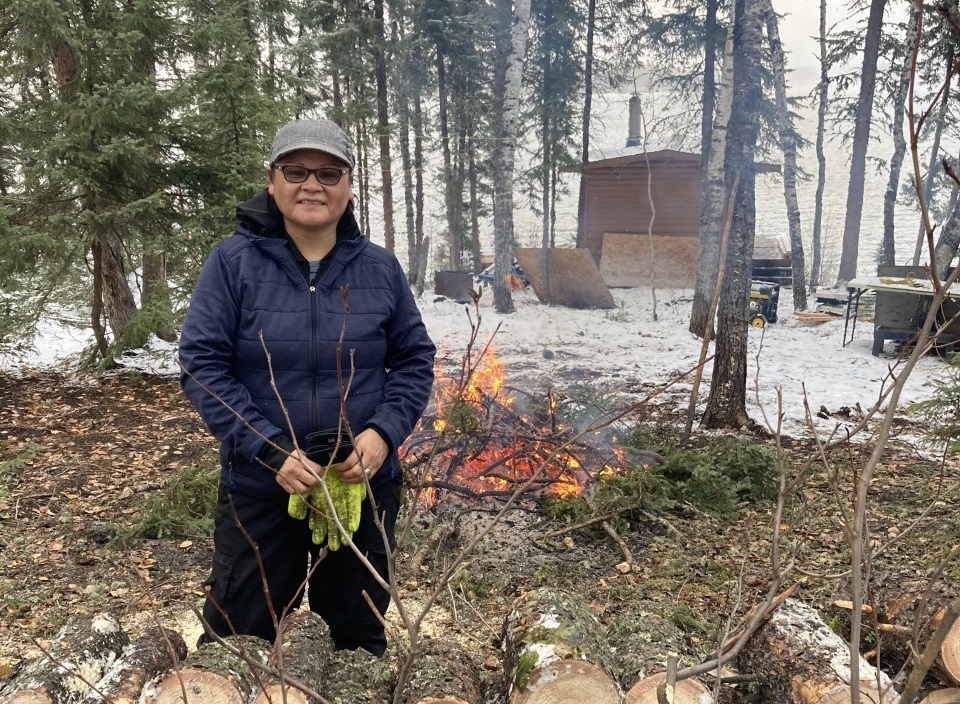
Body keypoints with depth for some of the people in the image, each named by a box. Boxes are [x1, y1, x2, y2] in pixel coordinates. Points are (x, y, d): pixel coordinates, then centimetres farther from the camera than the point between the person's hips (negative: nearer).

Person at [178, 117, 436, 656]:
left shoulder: (380, 267, 0)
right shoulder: (233, 262, -7)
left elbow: (415, 359, 5)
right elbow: (202, 366, -9)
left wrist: (384, 432, -13)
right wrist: (269, 450, -19)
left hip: (365, 487, 2)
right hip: (260, 490, -1)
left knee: (362, 636, 20)